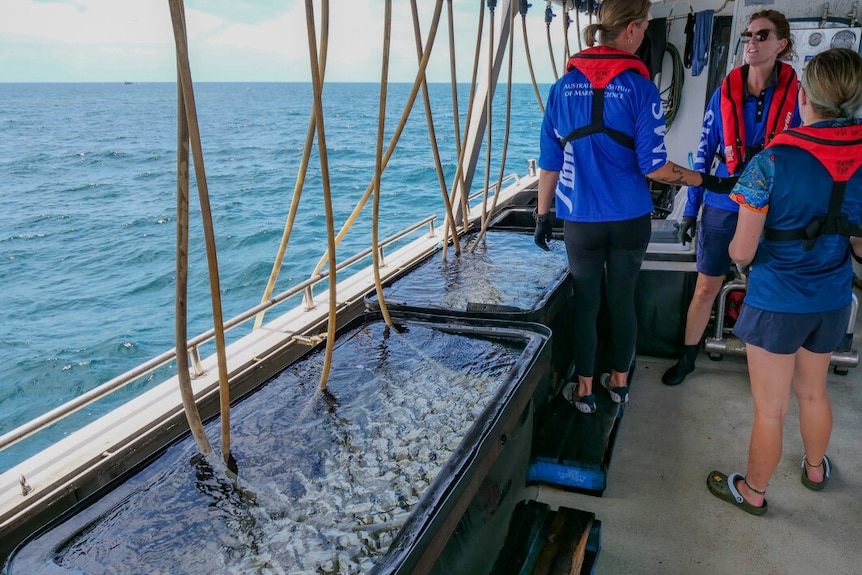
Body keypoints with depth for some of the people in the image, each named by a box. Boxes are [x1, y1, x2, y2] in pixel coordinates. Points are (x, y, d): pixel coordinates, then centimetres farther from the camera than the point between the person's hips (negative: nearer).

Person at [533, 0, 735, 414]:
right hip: (630, 219, -1)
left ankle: (584, 390, 25)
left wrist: (543, 214, 9)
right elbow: (653, 166, -13)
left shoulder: (564, 85, -1)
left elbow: (550, 161, 1)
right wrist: (706, 181, 1)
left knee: (586, 303, 12)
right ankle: (620, 382, 33)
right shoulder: (641, 87, -9)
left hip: (581, 220, 1)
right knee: (623, 300, 15)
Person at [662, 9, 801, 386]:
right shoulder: (726, 92, 0)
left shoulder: (795, 96, -4)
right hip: (722, 207, 1)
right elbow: (704, 153, 4)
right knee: (706, 287, 8)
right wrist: (691, 209, 3)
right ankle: (687, 359, 25)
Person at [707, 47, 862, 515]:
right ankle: (815, 468, 50)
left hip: (776, 303, -5)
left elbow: (742, 252, -18)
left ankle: (753, 492, 30)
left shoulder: (771, 164, -21)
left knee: (770, 408, 10)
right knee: (813, 392, 28)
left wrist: (735, 245, 5)